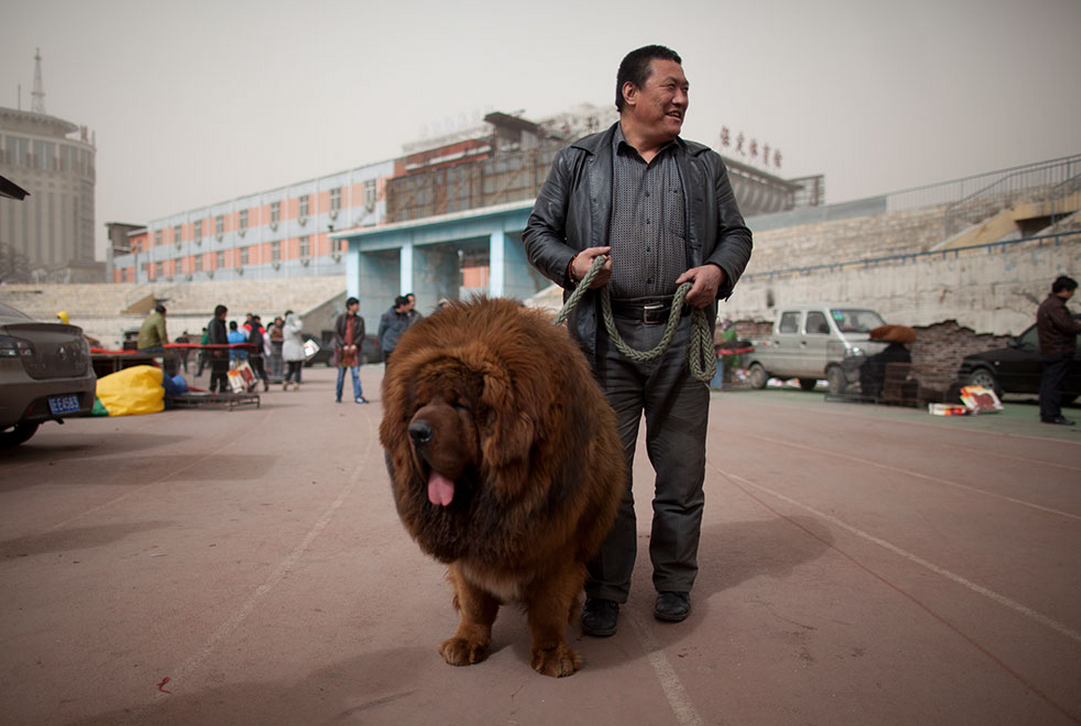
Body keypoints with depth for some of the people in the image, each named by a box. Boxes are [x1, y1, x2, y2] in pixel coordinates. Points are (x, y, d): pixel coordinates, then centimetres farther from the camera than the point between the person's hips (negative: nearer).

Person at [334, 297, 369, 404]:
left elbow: (361, 334, 5)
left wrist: (355, 345, -10)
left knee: (356, 373, -7)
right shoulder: (341, 318, 1)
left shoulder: (359, 320, 8)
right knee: (341, 374, 6)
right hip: (341, 349, -1)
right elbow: (336, 333, -1)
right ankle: (338, 395, 21)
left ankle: (358, 396, -9)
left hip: (354, 349, 1)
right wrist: (344, 345, -11)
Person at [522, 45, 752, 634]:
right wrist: (571, 263, -9)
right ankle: (606, 591, 17)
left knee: (681, 469, 7)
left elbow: (736, 233, 19)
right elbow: (538, 232, 11)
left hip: (682, 335, 2)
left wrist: (719, 270, -3)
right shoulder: (577, 161, 11)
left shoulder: (705, 166, 18)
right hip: (605, 336, -2)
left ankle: (674, 583, 26)